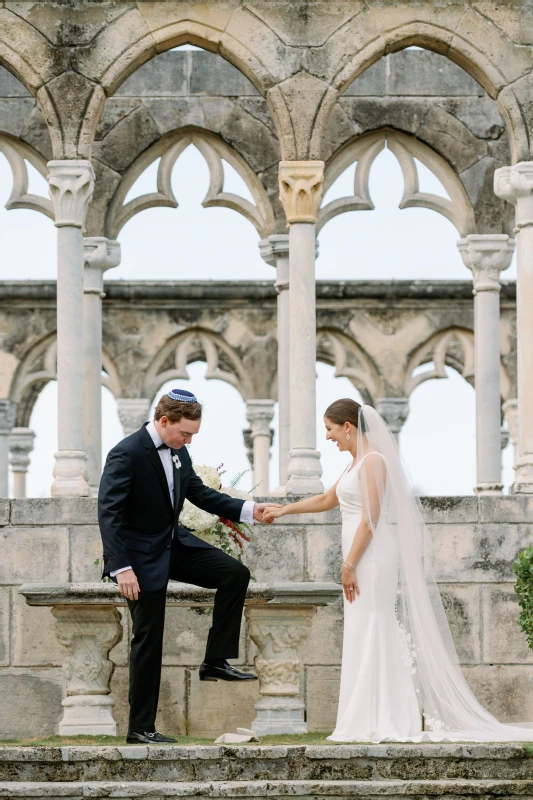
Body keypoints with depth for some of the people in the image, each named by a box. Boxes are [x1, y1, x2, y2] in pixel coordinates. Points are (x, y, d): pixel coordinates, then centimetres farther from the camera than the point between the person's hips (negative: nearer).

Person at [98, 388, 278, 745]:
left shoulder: (178, 451, 1)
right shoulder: (127, 454, -22)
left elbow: (200, 493, 11)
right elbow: (109, 513, -24)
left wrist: (248, 510, 0)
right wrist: (121, 568, -30)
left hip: (175, 544, 8)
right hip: (142, 555, -8)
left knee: (235, 574, -3)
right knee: (149, 640, -3)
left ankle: (216, 661, 4)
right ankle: (140, 728, 6)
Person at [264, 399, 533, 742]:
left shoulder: (373, 460, -11)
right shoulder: (357, 462, 18)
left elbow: (370, 518, -17)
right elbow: (326, 500, 31)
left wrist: (349, 564, -18)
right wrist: (283, 511, 32)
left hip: (373, 556, -9)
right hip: (364, 558, 9)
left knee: (374, 636, -9)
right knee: (369, 638, 6)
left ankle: (389, 722, -8)